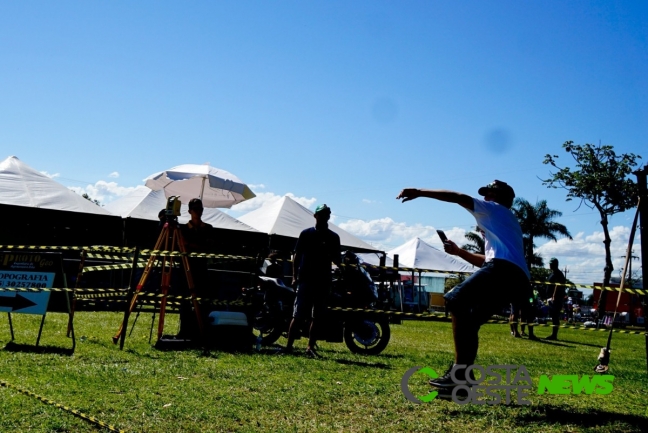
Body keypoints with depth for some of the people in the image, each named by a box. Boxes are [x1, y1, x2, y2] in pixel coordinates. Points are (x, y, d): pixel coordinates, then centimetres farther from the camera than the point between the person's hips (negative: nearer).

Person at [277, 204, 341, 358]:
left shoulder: (333, 237, 9)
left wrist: (330, 254, -14)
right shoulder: (306, 234, 5)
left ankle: (310, 347, 11)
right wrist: (295, 277, -3)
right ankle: (289, 346, -1)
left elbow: (337, 260, 9)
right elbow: (297, 256, 6)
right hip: (305, 279, -2)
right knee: (298, 315, -4)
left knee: (317, 318, 5)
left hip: (323, 281, 2)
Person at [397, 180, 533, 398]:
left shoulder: (495, 209, 17)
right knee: (469, 321, 12)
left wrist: (419, 192, 6)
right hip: (515, 279, 9)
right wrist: (458, 252, 36)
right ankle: (463, 381, 6)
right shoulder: (506, 224, 40)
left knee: (455, 300, -19)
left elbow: (456, 197, 6)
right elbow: (487, 261, 39)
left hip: (504, 269, -9)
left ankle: (460, 370, -26)